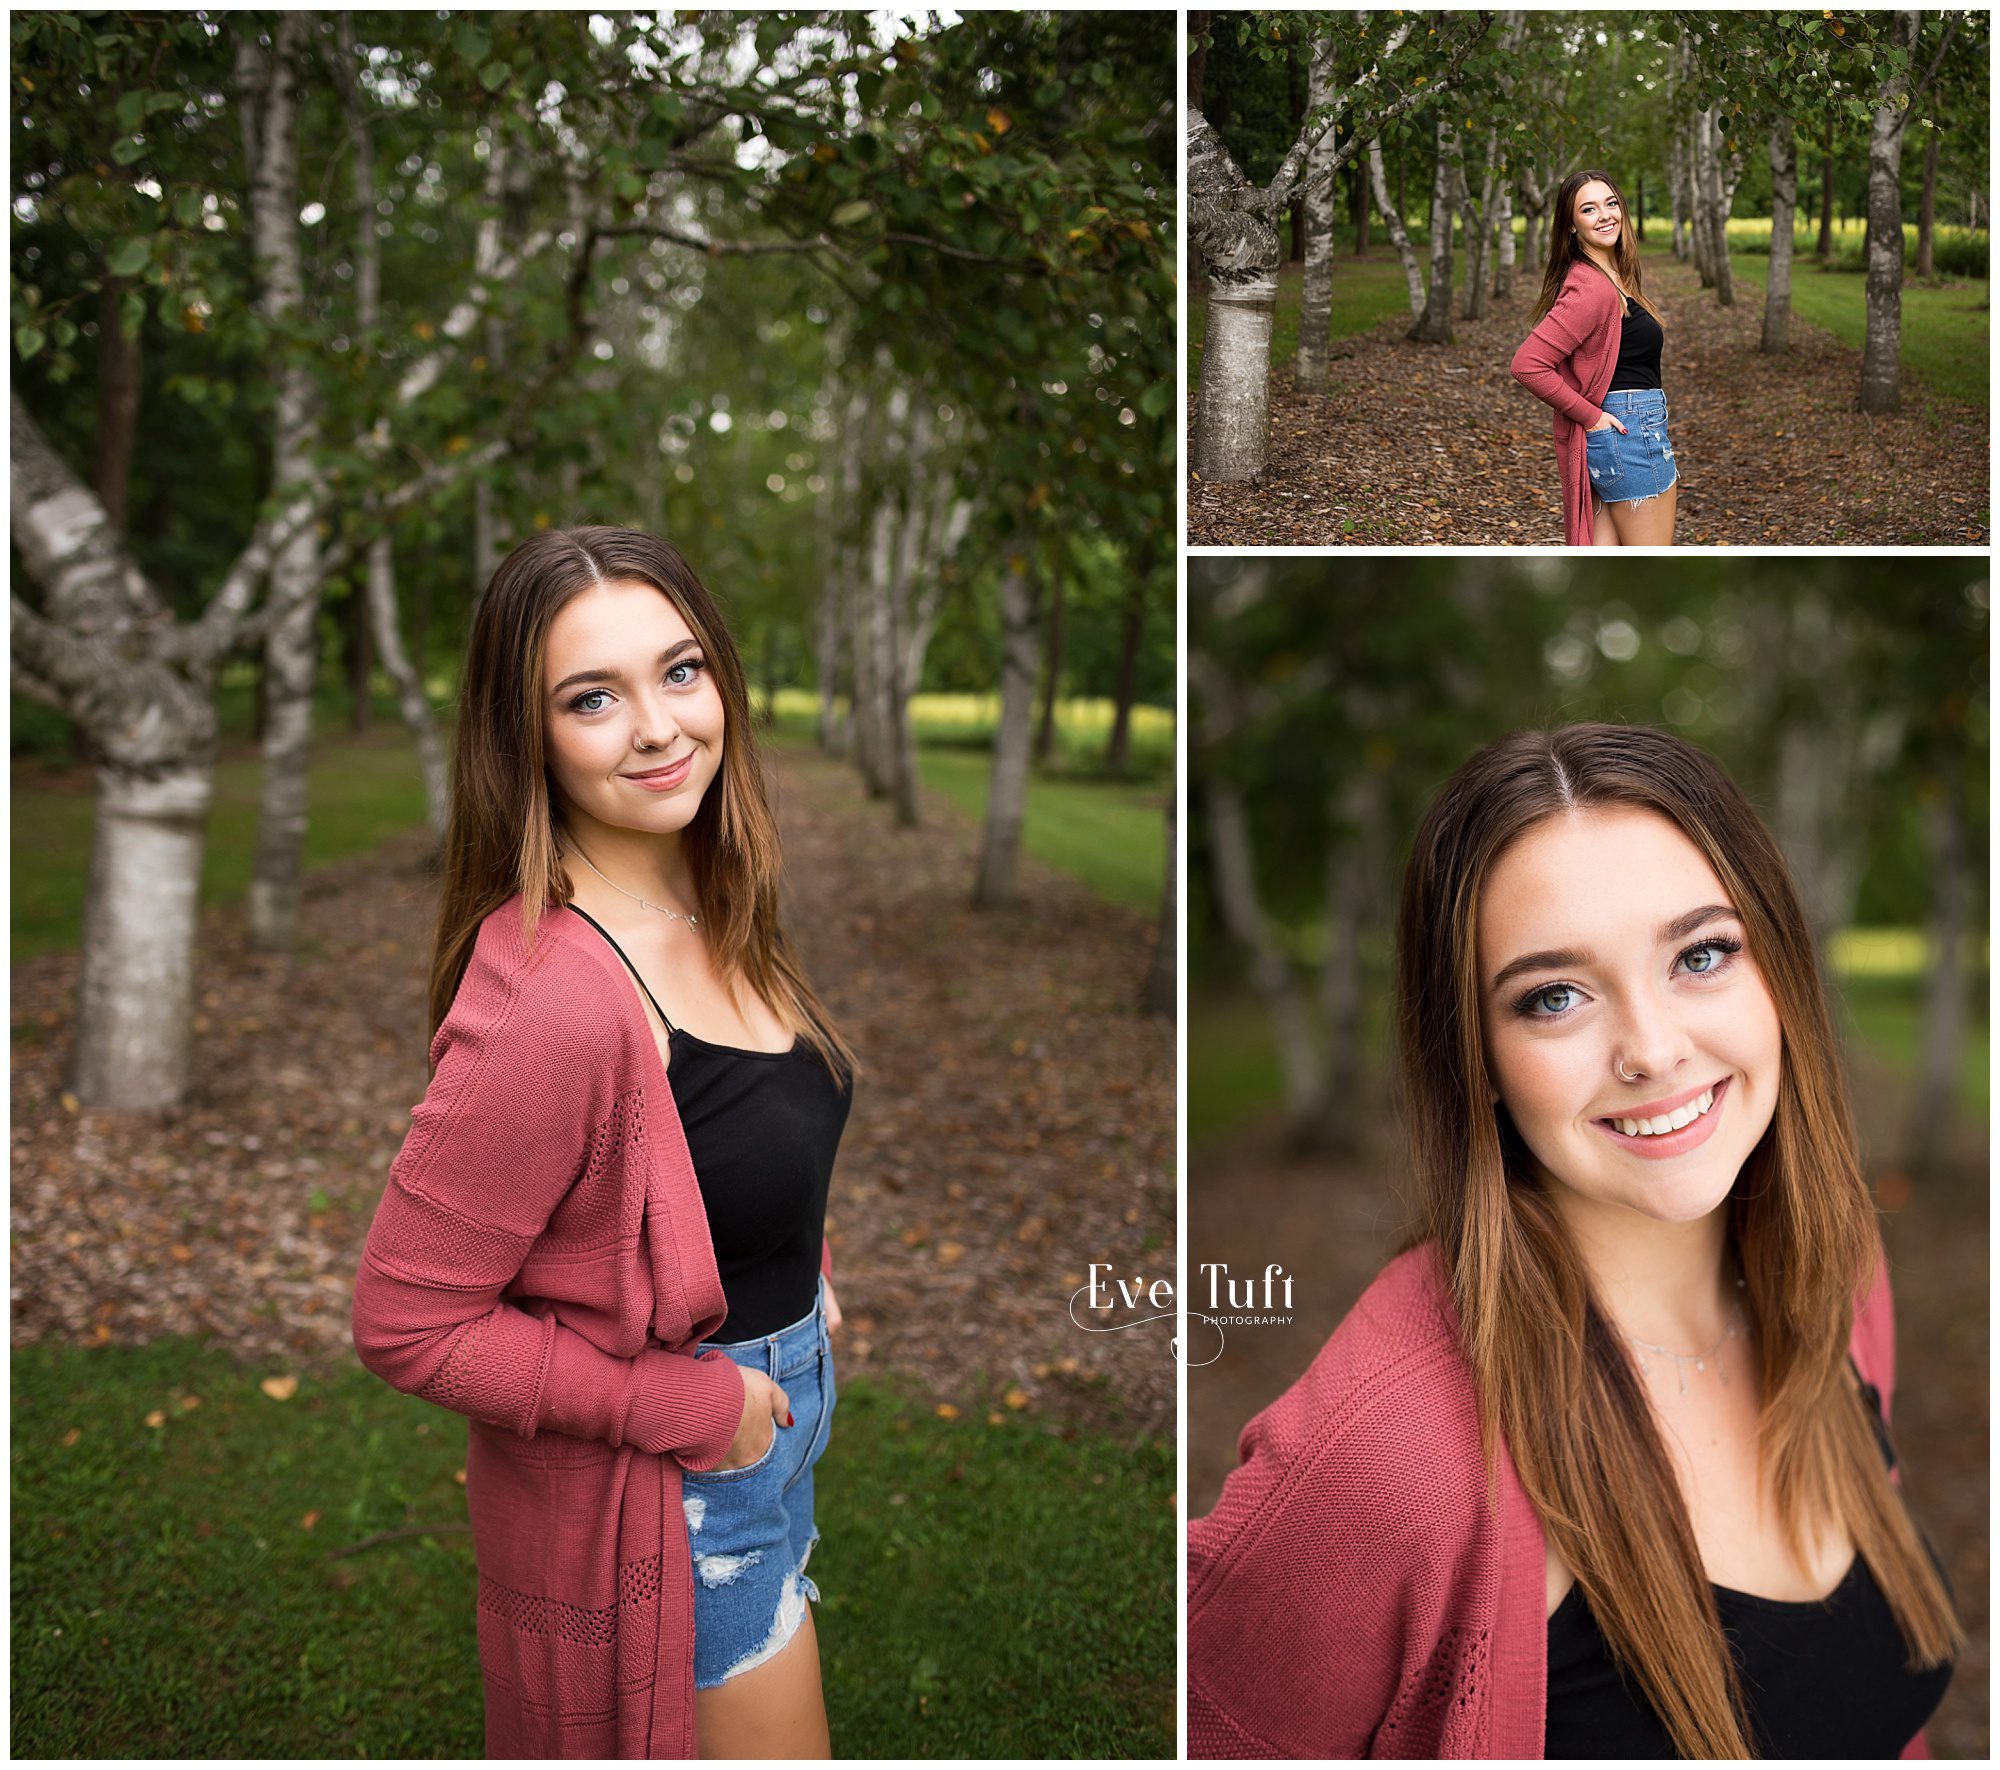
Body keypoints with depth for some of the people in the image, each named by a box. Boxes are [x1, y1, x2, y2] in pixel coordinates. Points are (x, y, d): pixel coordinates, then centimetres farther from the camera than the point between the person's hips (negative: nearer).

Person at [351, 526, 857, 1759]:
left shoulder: (707, 906, -5)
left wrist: (802, 1279, 0)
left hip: (763, 1409, 8)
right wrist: (689, 1407, -22)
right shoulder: (551, 999, -33)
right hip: (655, 1493, -8)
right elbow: (407, 1324, -26)